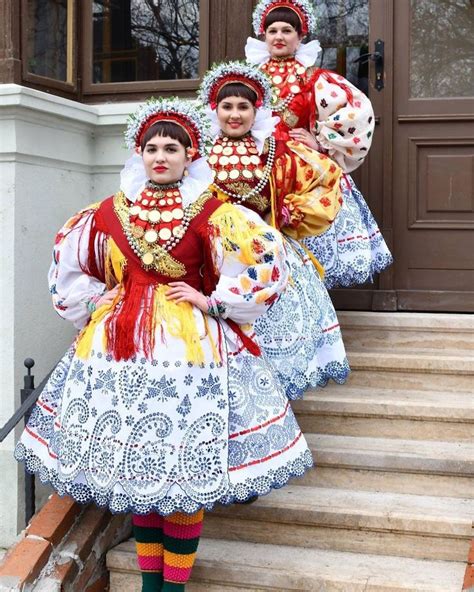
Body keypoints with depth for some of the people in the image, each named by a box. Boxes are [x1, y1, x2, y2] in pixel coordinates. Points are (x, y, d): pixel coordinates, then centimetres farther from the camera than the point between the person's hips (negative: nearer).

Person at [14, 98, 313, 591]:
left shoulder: (212, 214, -4)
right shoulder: (108, 212, 8)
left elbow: (264, 263, -8)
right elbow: (71, 269, 20)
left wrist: (210, 302, -8)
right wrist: (99, 306, 10)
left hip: (190, 344, -3)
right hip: (121, 346, 4)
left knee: (184, 470, -1)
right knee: (134, 464, 9)